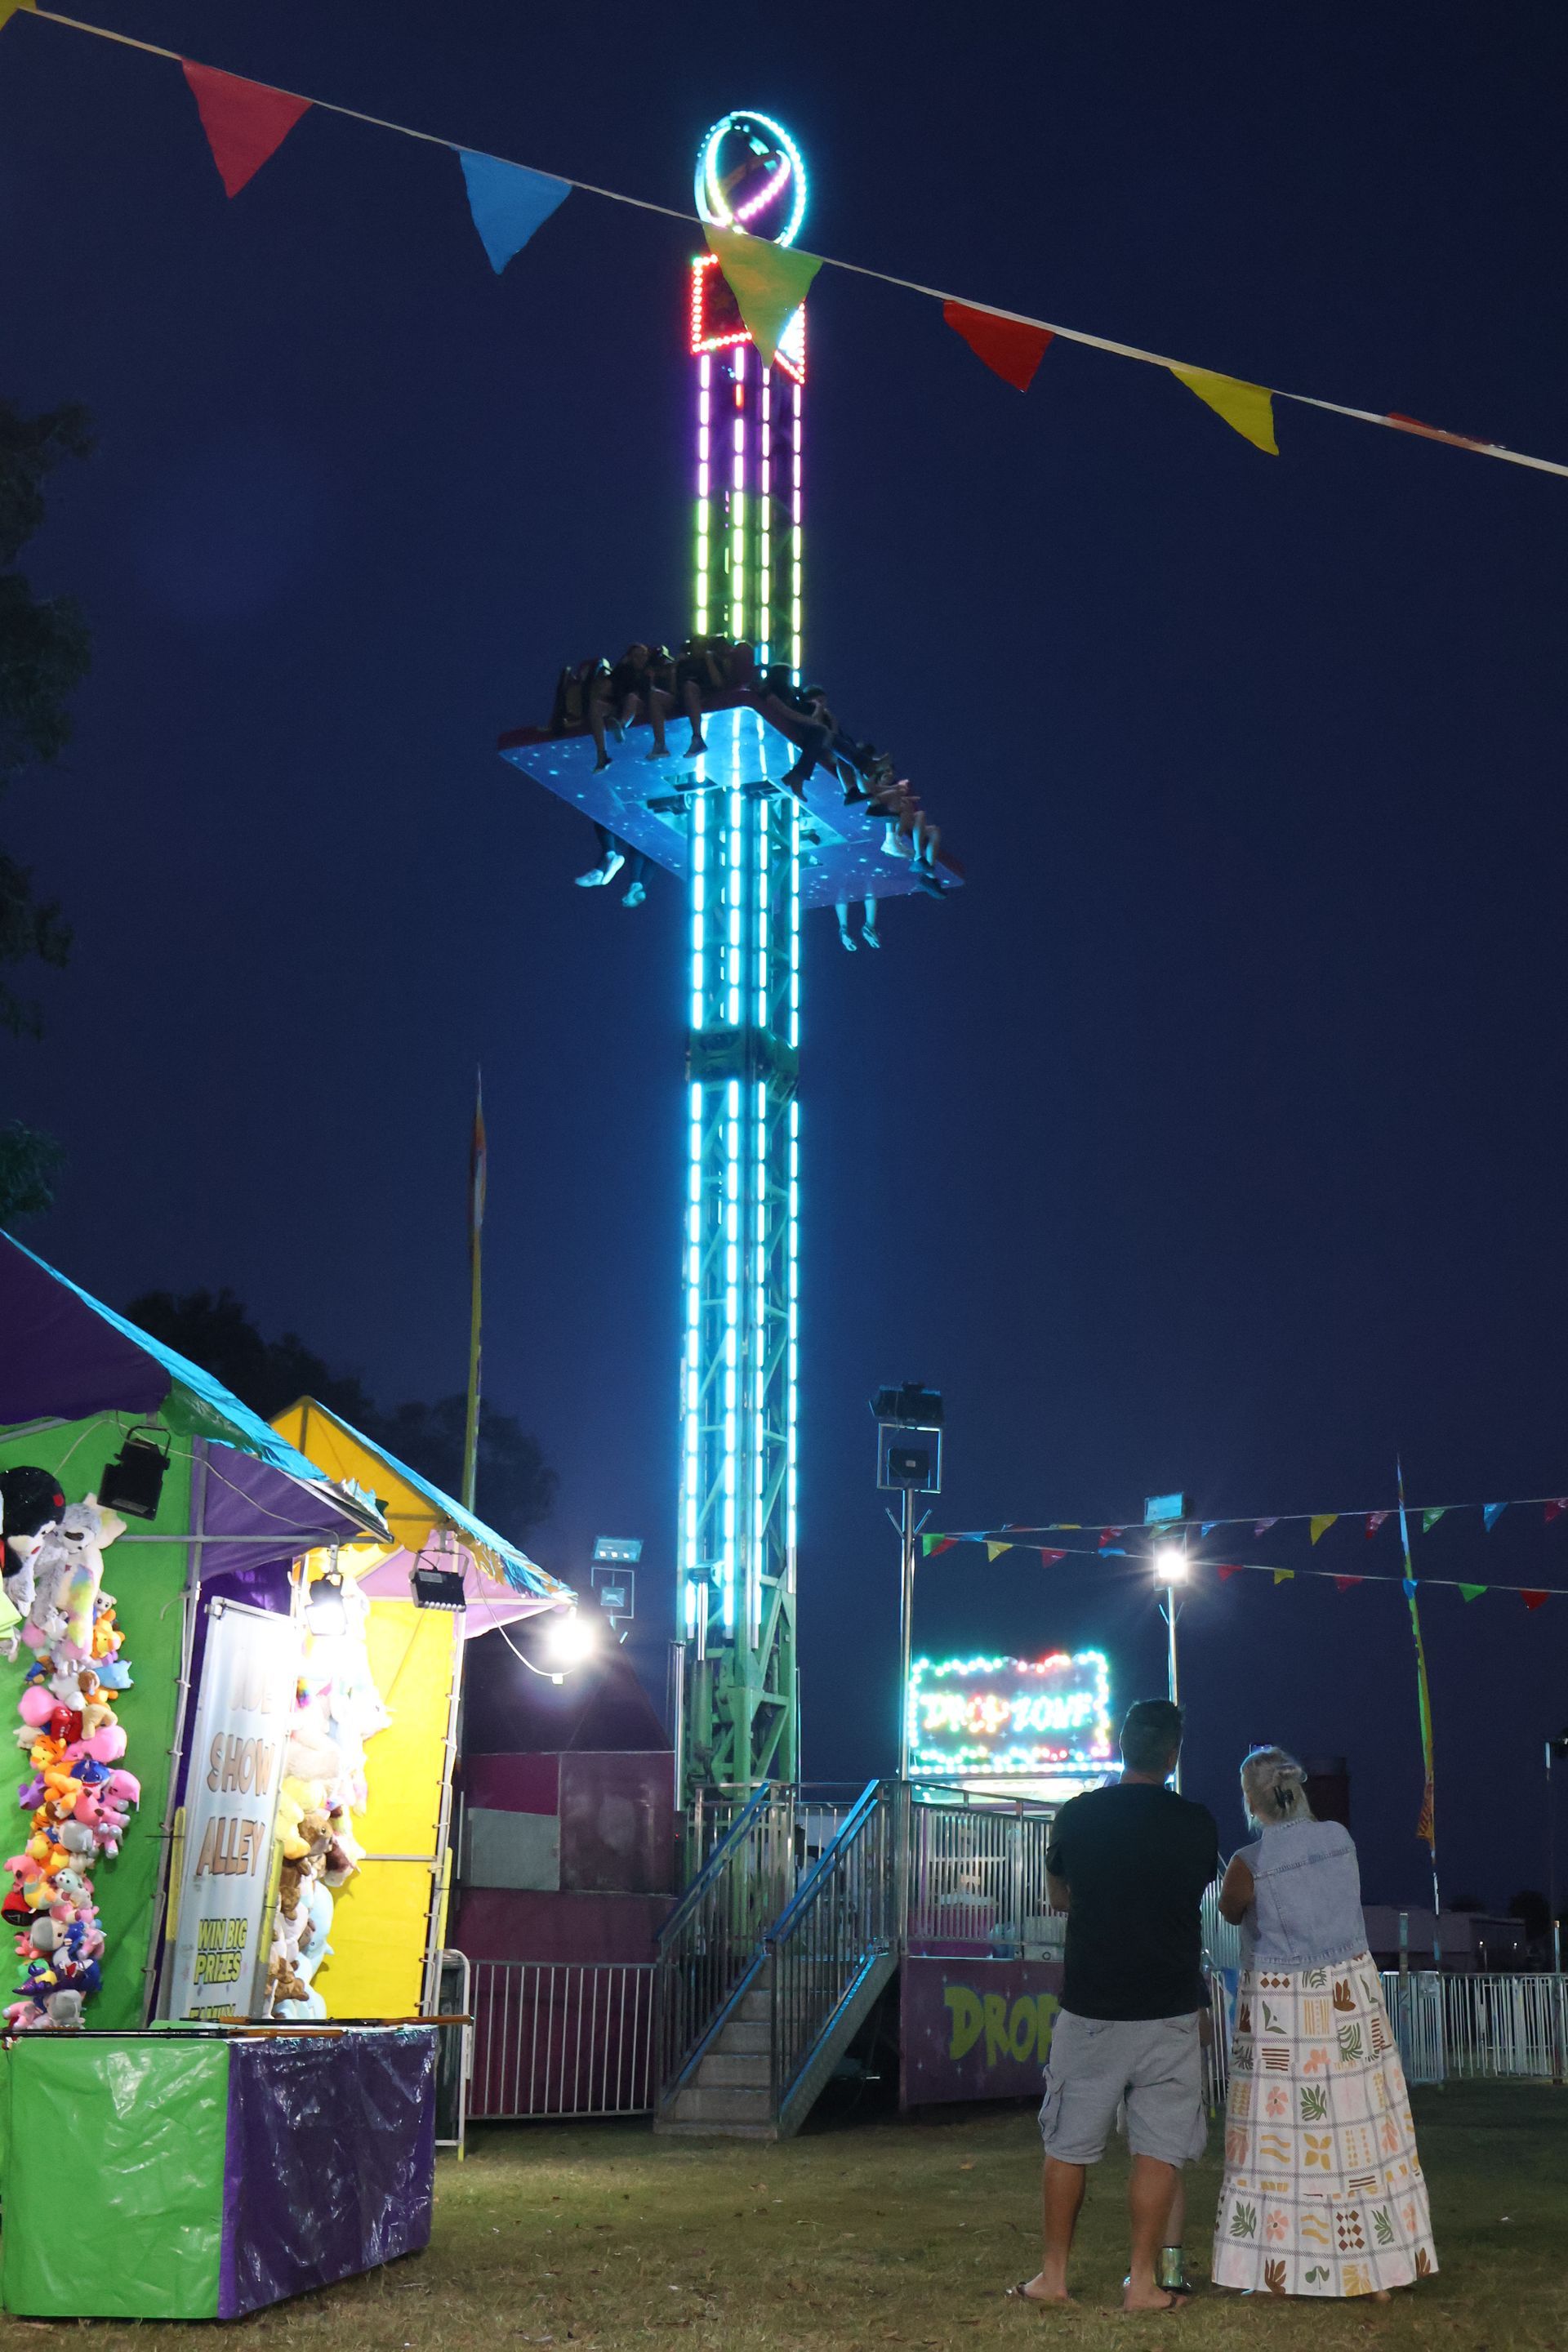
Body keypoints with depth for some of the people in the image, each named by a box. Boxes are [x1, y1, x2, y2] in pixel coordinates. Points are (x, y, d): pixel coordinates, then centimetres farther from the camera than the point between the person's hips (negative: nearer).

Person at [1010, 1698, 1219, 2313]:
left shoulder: (1077, 1816, -4)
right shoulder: (1196, 1824, -5)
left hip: (1089, 2008, 0)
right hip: (1169, 2009, 0)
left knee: (1068, 2146, 10)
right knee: (1158, 2148, 7)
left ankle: (1053, 2276, 16)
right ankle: (1142, 2281, 9)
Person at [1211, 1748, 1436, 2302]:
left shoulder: (1250, 1863, -14)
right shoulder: (1340, 1838, -1)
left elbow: (1230, 1913, 6)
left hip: (1280, 2007, -4)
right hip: (1351, 1997, 4)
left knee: (1281, 2135, 5)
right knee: (1363, 2129, 9)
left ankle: (1278, 2271, 10)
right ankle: (1380, 2272, 15)